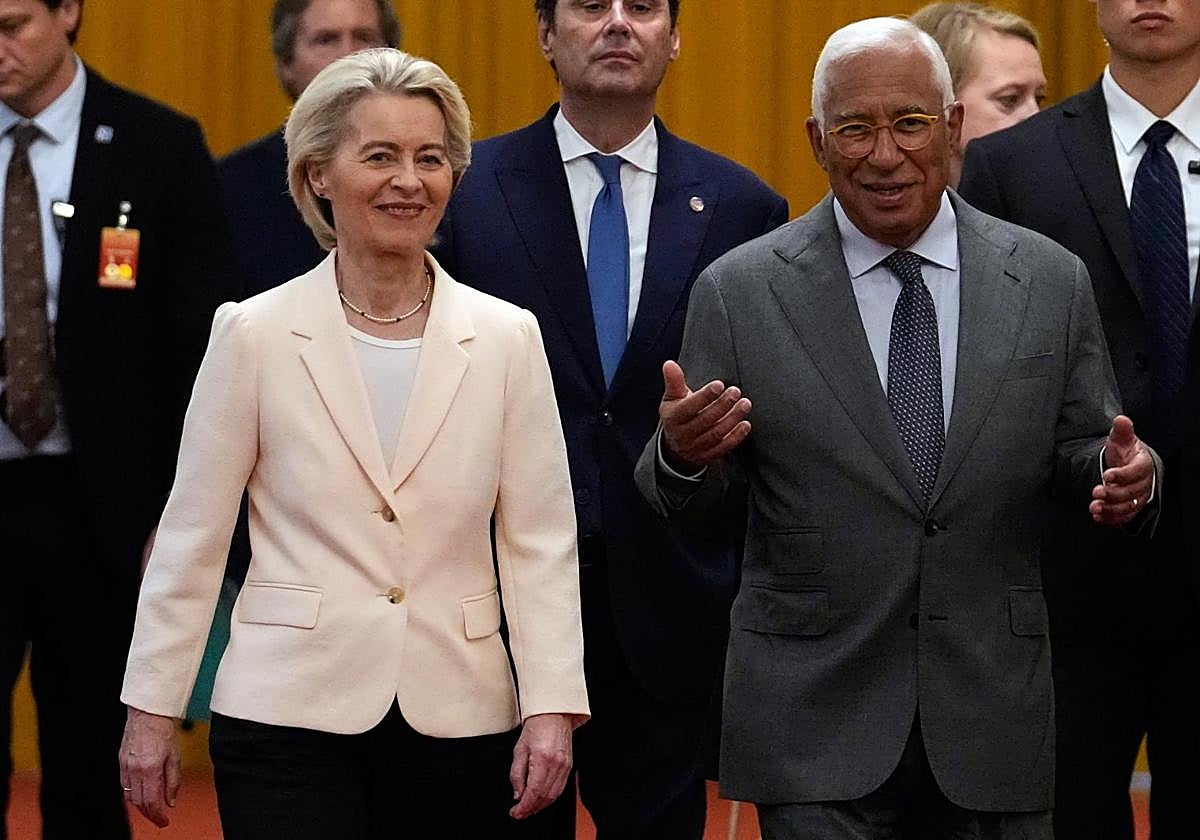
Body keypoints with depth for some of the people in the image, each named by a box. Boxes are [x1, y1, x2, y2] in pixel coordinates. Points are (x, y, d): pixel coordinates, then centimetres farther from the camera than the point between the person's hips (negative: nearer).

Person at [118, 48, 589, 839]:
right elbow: (191, 537, 3)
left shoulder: (506, 338, 4)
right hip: (292, 714, -2)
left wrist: (551, 708, -6)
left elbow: (541, 542, 3)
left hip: (458, 718, 2)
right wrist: (152, 709, 2)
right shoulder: (254, 334, 0)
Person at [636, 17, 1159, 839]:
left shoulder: (1051, 282, 2)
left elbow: (1078, 453, 8)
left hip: (992, 714, 2)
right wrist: (684, 455, -22)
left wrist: (1123, 476, -15)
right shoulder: (740, 292, -2)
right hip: (814, 720, -2)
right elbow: (693, 508, 0)